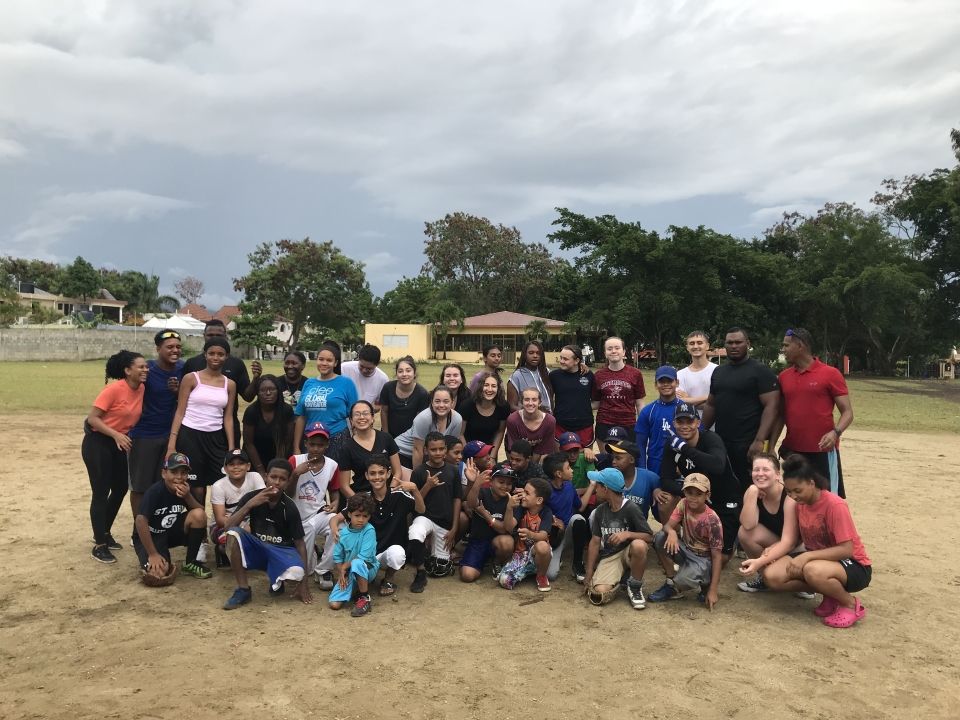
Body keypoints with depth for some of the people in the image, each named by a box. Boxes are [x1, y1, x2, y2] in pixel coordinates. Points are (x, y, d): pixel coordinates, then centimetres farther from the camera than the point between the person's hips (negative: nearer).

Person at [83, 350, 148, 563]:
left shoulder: (141, 389, -2)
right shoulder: (114, 389, -22)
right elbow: (92, 418, -21)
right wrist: (116, 435, -29)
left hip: (119, 444, 8)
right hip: (97, 443, -7)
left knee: (121, 488, 14)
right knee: (101, 493, -2)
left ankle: (104, 533, 34)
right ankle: (99, 546, 8)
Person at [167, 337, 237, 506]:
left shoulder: (230, 384, 7)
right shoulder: (191, 378, -2)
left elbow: (228, 418, 9)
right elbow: (180, 412, -2)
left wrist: (231, 448, 3)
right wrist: (171, 445, -8)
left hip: (216, 438, 3)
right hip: (190, 436, -3)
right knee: (196, 488, 1)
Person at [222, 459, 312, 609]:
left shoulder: (289, 508, -15)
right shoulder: (251, 497, -11)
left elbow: (300, 543, -11)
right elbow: (229, 527, -17)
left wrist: (303, 582, -15)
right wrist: (249, 505, -30)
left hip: (281, 550, -2)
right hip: (256, 547, 2)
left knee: (296, 572, -35)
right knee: (233, 534, -29)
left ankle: (276, 580, 5)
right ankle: (243, 590, -16)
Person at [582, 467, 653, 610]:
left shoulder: (630, 509, -12)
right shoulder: (600, 510, 2)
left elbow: (649, 537, -11)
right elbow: (595, 542, 4)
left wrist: (628, 534, -29)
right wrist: (589, 572, 0)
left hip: (628, 552, -2)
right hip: (608, 557, 2)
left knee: (639, 545, -39)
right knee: (599, 594, -25)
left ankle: (635, 587, -11)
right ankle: (616, 582, 12)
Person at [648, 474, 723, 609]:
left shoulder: (712, 520, -22)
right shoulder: (683, 504, -8)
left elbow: (717, 555, -19)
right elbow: (668, 525, -14)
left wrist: (713, 590, -23)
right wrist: (671, 532, -42)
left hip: (703, 559, -5)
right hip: (685, 550, 6)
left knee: (682, 580, -35)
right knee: (660, 538, -22)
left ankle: (705, 585, 4)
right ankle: (671, 584, -5)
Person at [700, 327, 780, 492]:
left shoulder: (760, 371, -6)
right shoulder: (718, 372, 15)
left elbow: (772, 406, -13)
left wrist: (760, 440, -22)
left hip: (749, 445, -6)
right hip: (720, 443, 6)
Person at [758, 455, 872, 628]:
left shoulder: (835, 506, -23)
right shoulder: (799, 503, -1)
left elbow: (846, 550, -26)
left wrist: (807, 556, -33)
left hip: (853, 566, -7)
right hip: (816, 559, 7)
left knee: (813, 571, -41)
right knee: (771, 576, -16)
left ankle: (851, 604, -8)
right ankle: (830, 593, 2)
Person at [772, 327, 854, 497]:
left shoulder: (830, 374, -5)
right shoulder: (784, 377, 9)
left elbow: (847, 412, -5)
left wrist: (835, 432, -24)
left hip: (823, 450, -5)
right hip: (792, 451, 5)